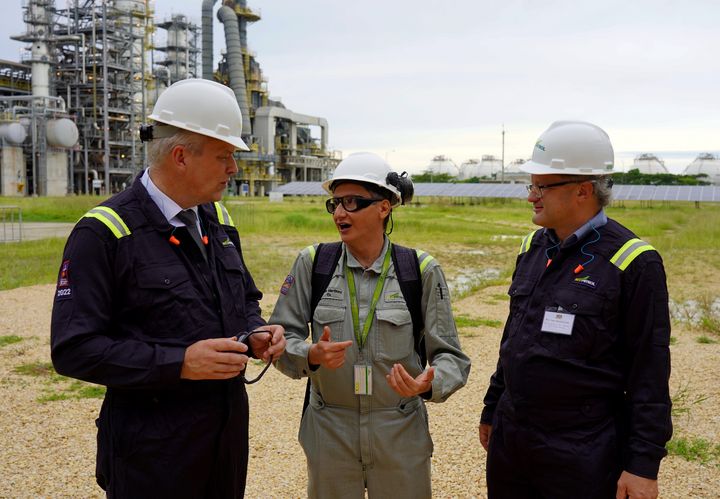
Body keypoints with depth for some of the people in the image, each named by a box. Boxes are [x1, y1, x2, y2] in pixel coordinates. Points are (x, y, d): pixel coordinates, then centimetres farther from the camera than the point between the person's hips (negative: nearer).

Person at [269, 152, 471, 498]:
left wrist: (429, 384, -25)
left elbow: (449, 355, -5)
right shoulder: (312, 264, -4)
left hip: (401, 432, 0)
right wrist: (311, 355, -22)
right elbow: (280, 338, -2)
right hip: (328, 431, 1)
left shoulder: (420, 270, -7)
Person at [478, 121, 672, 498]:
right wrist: (492, 410, 17)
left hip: (581, 453, -6)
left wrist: (644, 464, -13)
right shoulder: (533, 247, 5)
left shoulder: (633, 262, -14)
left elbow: (650, 371, -13)